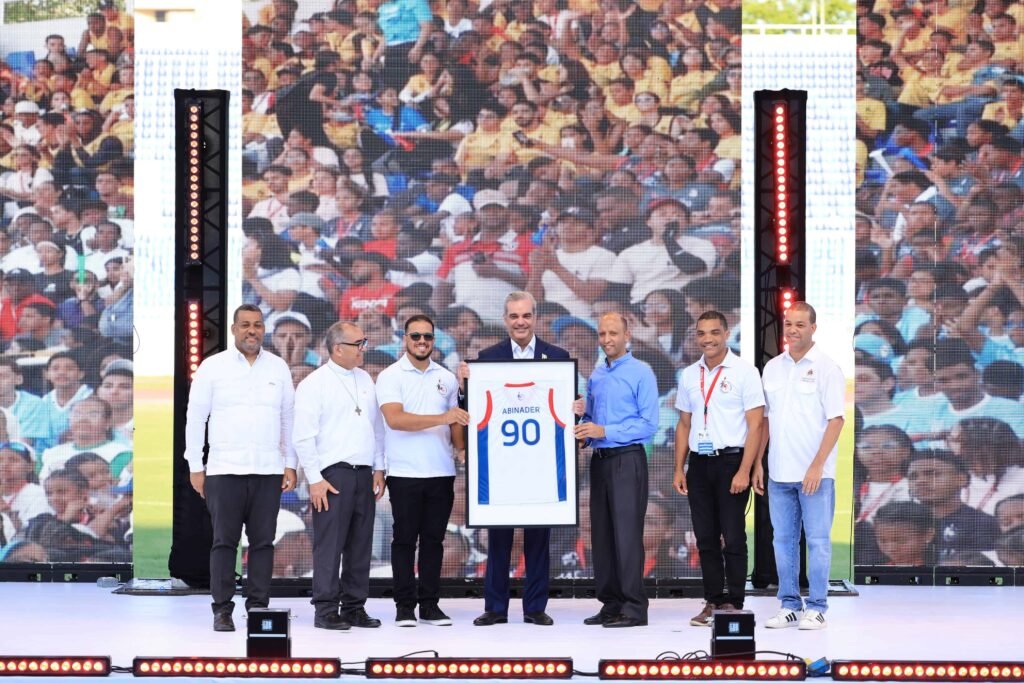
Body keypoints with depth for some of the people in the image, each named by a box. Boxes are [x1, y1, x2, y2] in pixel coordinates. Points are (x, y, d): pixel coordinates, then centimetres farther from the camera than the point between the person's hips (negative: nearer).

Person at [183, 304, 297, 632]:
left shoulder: (278, 368, 10)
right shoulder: (212, 367, 3)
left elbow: (289, 418, 12)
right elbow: (195, 418, 3)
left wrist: (290, 465, 7)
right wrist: (195, 467, 0)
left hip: (269, 470, 2)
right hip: (224, 470, -2)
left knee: (263, 541, 3)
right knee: (224, 541, 0)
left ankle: (259, 606, 10)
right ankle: (222, 610, 5)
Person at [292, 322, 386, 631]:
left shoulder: (365, 380, 15)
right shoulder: (314, 383, -4)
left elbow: (377, 427, 20)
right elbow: (304, 436, -8)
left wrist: (379, 469, 13)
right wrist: (315, 479, -12)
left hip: (364, 474, 6)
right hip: (332, 476, -6)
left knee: (360, 545, 7)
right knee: (329, 545, -6)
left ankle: (355, 607, 14)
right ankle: (325, 610, -1)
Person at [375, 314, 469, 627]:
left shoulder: (446, 378, 12)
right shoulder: (391, 376, -3)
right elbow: (394, 419, -17)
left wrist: (462, 449, 0)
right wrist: (441, 418, -22)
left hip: (441, 472, 4)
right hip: (405, 473, -4)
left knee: (434, 539, 7)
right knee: (405, 539, 1)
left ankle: (430, 604, 12)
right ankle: (405, 605, 7)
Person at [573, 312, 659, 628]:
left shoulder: (641, 373, -6)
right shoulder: (595, 375, 14)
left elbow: (649, 424, -12)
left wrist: (605, 431, -17)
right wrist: (583, 426, -1)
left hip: (627, 460, -7)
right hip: (600, 460, 7)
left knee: (627, 533, -8)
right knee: (602, 534, 8)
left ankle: (634, 608, -5)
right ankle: (611, 604, 14)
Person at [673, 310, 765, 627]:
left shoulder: (743, 372, -5)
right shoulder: (689, 375, 11)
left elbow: (755, 425, -8)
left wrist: (744, 471, -15)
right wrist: (679, 468, 9)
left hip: (730, 461, -5)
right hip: (699, 463, 5)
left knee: (733, 537, -2)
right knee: (705, 538, 8)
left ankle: (734, 604, 4)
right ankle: (713, 601, 15)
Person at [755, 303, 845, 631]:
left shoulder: (826, 368, -5)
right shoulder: (772, 367, 11)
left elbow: (835, 420, -10)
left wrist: (817, 465, -16)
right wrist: (757, 462, 9)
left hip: (814, 474, -5)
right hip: (779, 473, 5)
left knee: (818, 540, -1)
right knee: (783, 540, 9)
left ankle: (816, 609, 5)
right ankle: (789, 606, 17)